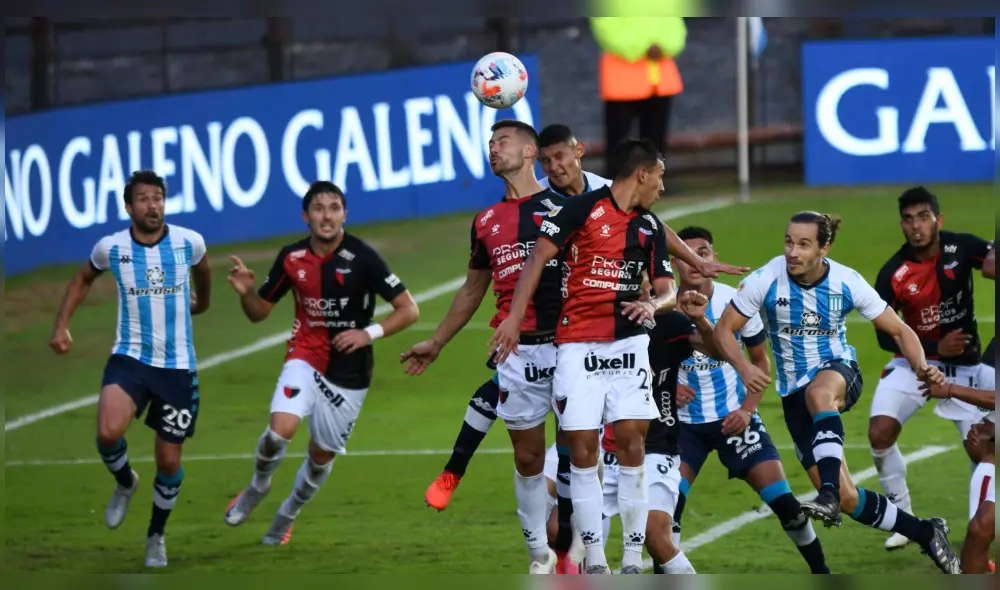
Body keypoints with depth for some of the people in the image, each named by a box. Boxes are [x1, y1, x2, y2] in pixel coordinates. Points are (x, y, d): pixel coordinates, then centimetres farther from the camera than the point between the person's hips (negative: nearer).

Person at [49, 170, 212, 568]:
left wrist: (203, 301, 37)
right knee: (108, 433, -27)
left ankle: (157, 535, 32)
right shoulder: (111, 248, -6)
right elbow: (84, 279, 16)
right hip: (130, 358, -1)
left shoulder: (189, 243, -7)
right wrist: (61, 325, 6)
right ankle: (124, 482, 8)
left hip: (178, 366, 1)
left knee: (169, 461, 6)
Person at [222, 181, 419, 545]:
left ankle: (289, 514, 38)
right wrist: (246, 292, -14)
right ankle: (258, 487, 9)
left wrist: (370, 333, -24)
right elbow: (259, 312, 8)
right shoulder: (292, 258, -4)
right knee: (281, 429, -23)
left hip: (349, 373, -1)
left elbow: (408, 310, -10)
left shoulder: (362, 258, -14)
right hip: (305, 358, 1)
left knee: (322, 454, 9)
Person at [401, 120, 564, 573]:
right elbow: (473, 289, 25)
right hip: (517, 353, 4)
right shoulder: (486, 222, 14)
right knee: (528, 457, 5)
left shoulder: (563, 207, 0)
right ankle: (540, 555, 14)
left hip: (568, 345, -4)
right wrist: (436, 342, 26)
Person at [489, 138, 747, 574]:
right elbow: (539, 257, -6)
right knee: (582, 448, -5)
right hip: (577, 345, -3)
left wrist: (652, 305, -11)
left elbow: (668, 291, 13)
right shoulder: (583, 208, -4)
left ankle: (633, 559, -1)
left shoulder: (651, 228, 12)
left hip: (628, 343, 4)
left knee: (631, 442, -6)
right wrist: (514, 317, -12)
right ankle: (594, 561, 2)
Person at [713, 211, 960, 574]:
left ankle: (829, 495, -53)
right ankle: (924, 533, 13)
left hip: (838, 371, -2)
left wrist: (921, 367, -22)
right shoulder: (767, 280, -13)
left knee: (819, 392, -43)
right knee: (846, 498, -6)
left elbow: (898, 330, -3)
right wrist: (743, 367, -25)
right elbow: (724, 329, -6)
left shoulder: (847, 283, -12)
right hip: (795, 392, 2)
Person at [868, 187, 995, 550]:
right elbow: (886, 337, -10)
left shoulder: (963, 248, -16)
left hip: (962, 366, 0)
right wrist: (935, 348, -21)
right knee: (880, 433, -17)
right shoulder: (892, 275, -15)